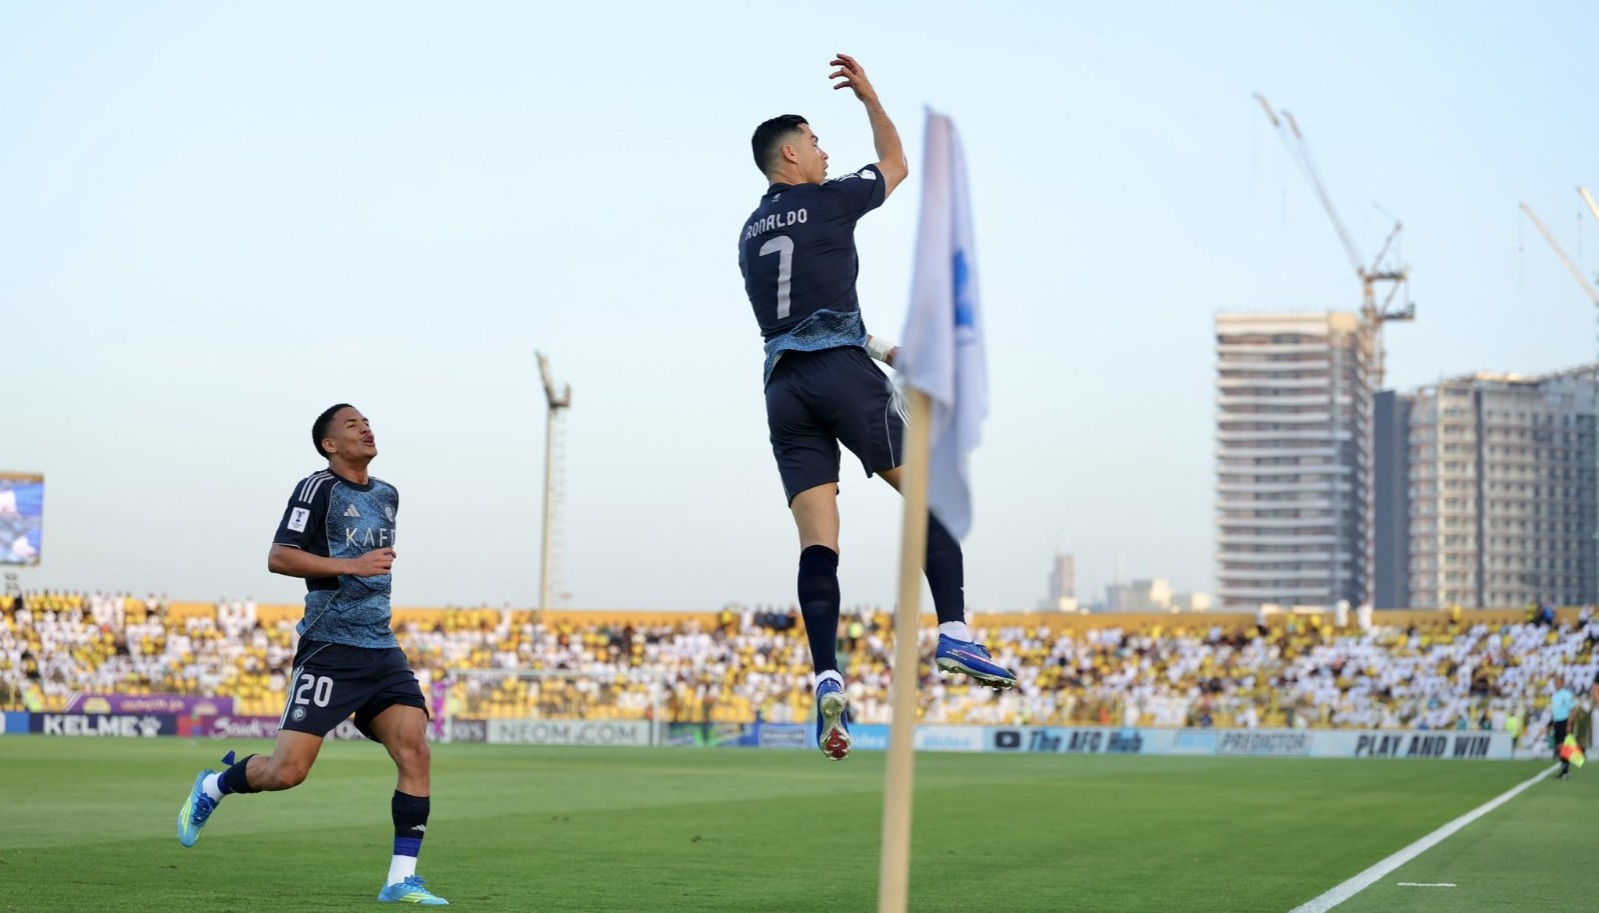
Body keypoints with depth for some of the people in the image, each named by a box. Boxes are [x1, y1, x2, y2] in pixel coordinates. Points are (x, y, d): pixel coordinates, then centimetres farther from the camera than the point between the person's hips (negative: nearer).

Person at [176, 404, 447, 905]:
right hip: (329, 650, -6)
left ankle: (402, 878, -7)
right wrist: (353, 566, -20)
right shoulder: (319, 488, -5)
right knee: (288, 771, -8)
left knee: (415, 752, -11)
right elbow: (278, 558, -14)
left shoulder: (387, 495, 18)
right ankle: (213, 786, 23)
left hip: (381, 649, 6)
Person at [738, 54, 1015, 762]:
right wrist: (869, 96, 32)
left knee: (816, 541, -4)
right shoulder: (827, 201, 4)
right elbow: (896, 164, 22)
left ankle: (827, 680, -19)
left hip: (783, 385, 5)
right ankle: (954, 635, -10)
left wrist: (876, 348, 35)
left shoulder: (750, 234, 23)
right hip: (840, 371, -5)